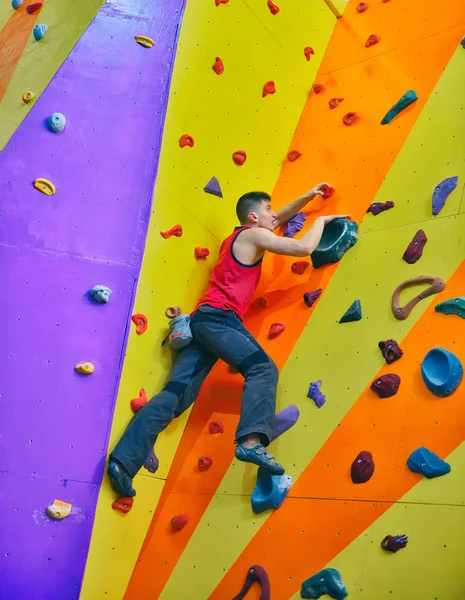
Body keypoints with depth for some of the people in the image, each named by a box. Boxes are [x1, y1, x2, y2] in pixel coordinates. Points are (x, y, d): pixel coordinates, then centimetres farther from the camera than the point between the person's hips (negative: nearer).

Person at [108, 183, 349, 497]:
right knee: (263, 368, -20)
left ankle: (123, 460, -10)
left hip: (203, 318, 9)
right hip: (219, 317, -9)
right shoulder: (253, 235, 2)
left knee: (175, 395, -2)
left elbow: (280, 218, 44)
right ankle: (251, 441, -40)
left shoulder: (238, 237, 30)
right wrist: (321, 220, 12)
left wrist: (308, 196, 39)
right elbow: (304, 248, -6)